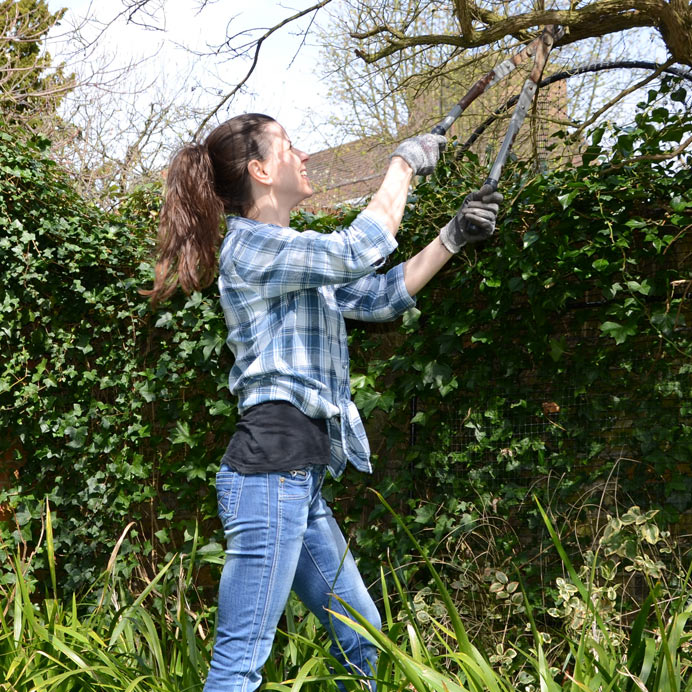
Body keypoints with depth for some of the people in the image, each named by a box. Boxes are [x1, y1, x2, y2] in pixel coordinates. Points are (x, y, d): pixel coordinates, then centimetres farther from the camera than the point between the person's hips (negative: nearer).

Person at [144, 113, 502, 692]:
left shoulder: (294, 257, 21)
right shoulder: (251, 246, -9)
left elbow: (381, 294, 22)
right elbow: (360, 252, -21)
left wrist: (454, 237, 14)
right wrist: (404, 162, -7)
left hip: (300, 479, 10)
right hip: (269, 472, -10)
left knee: (362, 637, 17)